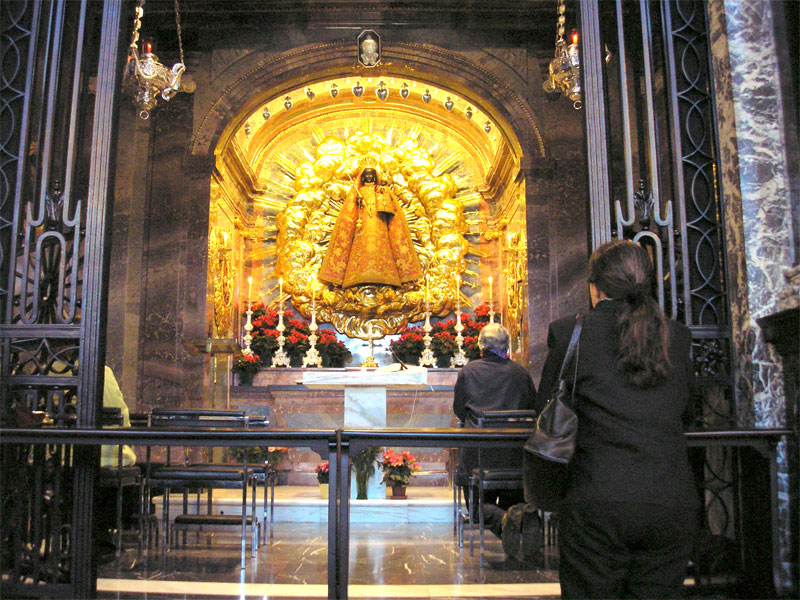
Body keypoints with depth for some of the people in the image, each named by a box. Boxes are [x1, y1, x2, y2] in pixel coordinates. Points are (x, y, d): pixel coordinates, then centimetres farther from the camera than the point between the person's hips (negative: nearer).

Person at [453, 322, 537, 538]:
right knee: (513, 502, 22)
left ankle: (501, 521, -20)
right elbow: (534, 409, 12)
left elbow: (458, 409, 9)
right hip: (513, 454, 2)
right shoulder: (520, 373, 3)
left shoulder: (468, 370, 0)